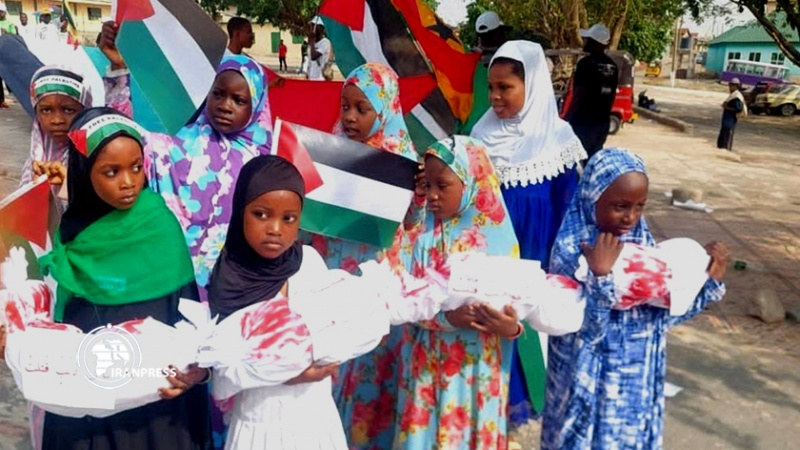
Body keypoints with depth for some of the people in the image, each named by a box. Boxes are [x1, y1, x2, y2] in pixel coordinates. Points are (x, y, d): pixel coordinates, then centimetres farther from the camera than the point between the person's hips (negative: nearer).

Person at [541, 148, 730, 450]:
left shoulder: (644, 244, -2)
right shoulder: (571, 251, -19)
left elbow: (663, 313, 4)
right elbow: (587, 330, -24)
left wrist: (710, 279, -4)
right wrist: (600, 275, -34)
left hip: (638, 380, 6)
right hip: (591, 383, -5)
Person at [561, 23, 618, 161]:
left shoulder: (586, 63, -13)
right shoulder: (612, 66, 10)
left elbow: (578, 96, -16)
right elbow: (611, 96, 16)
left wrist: (565, 120, -11)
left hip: (583, 121, -8)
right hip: (602, 121, 8)